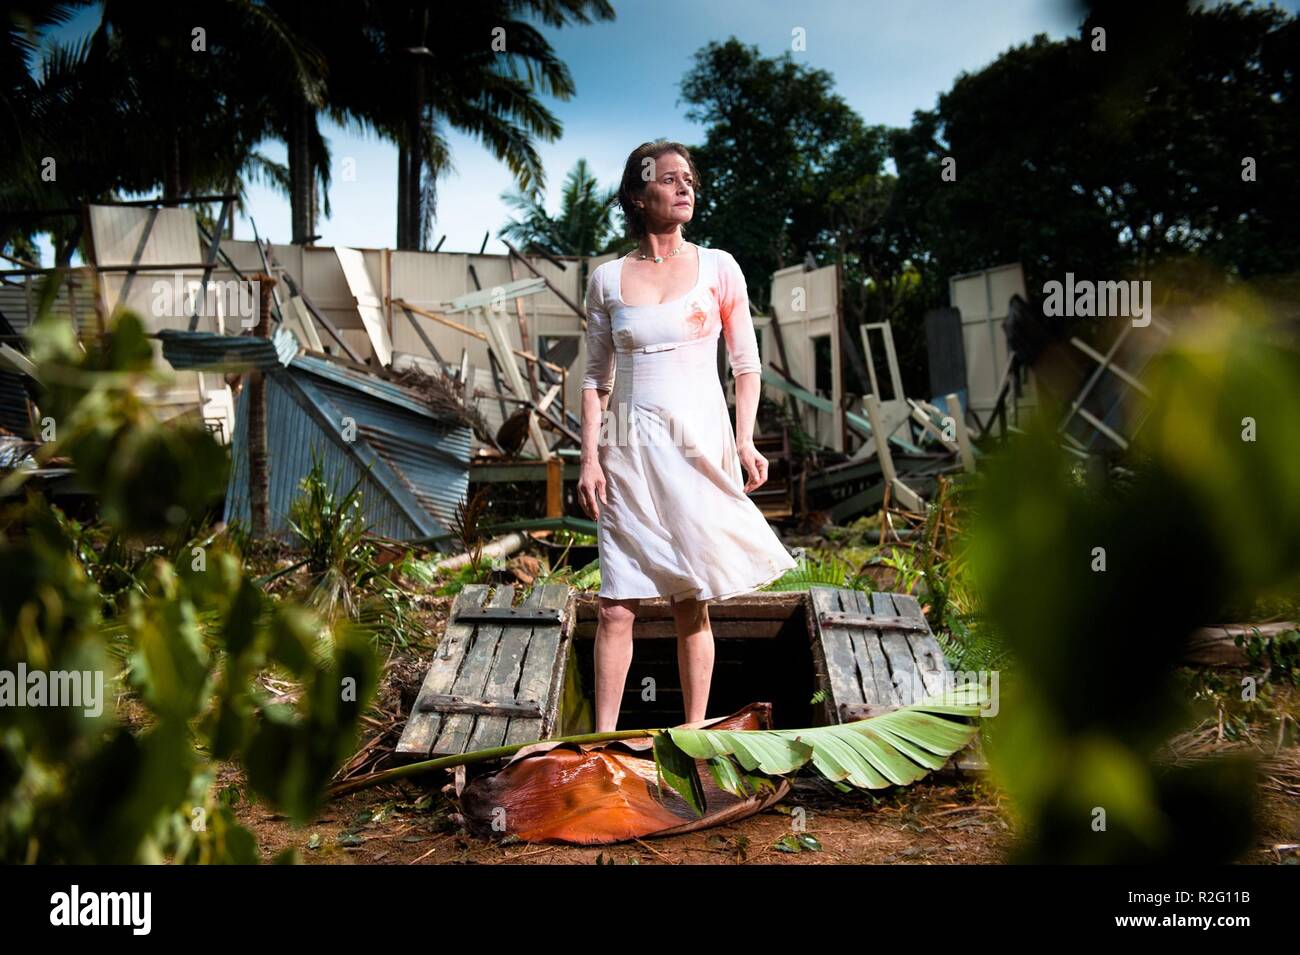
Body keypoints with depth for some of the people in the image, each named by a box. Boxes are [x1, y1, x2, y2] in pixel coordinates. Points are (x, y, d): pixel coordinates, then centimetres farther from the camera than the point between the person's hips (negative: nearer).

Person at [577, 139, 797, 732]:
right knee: (617, 605, -3)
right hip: (630, 451, 1)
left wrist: (745, 441, -6)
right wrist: (589, 457, -1)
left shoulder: (718, 267, 5)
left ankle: (695, 733, 13)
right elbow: (597, 378, 9)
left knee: (691, 605, 4)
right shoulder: (608, 278, 7)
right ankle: (604, 737, 6)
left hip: (700, 446, -1)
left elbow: (747, 365, 6)